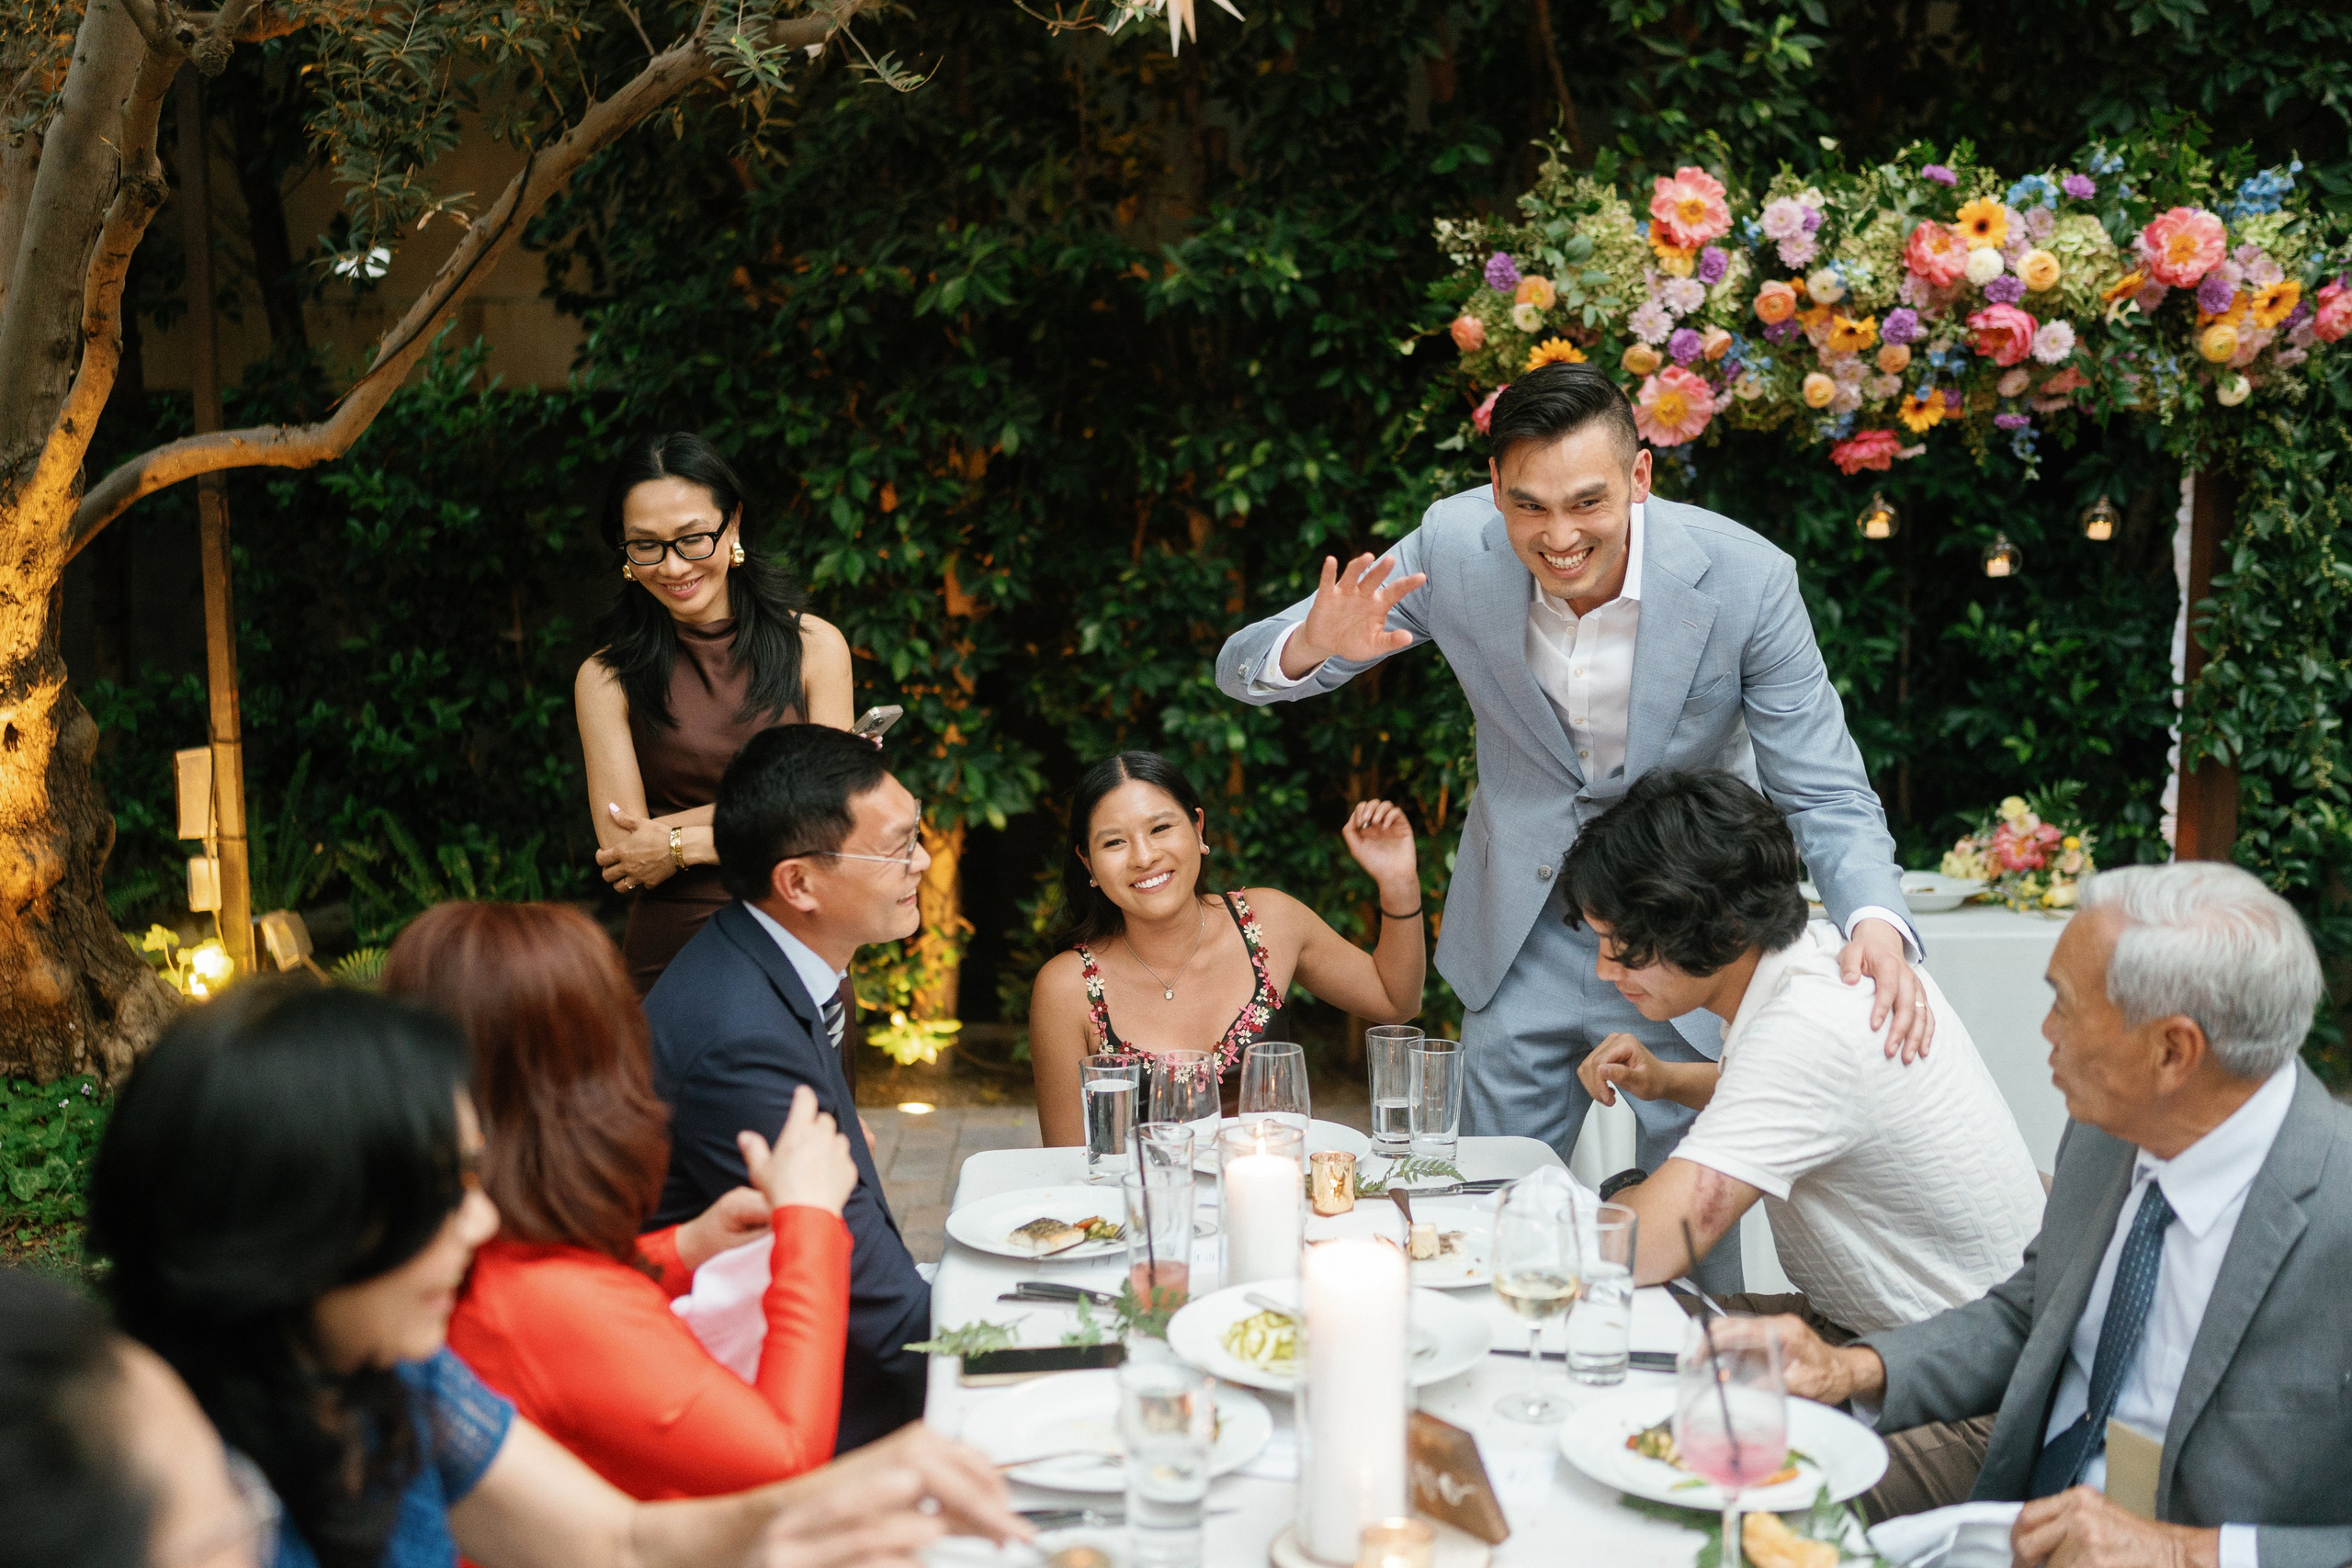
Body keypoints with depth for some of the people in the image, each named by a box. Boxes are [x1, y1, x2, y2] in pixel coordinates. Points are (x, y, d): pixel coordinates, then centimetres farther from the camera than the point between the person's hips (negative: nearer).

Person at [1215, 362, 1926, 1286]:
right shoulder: (1453, 549, -18)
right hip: (1523, 934, 2)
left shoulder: (1744, 579, -22)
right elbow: (1242, 671, -10)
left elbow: (1825, 795, -16)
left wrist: (1875, 919, -37)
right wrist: (1313, 646, -34)